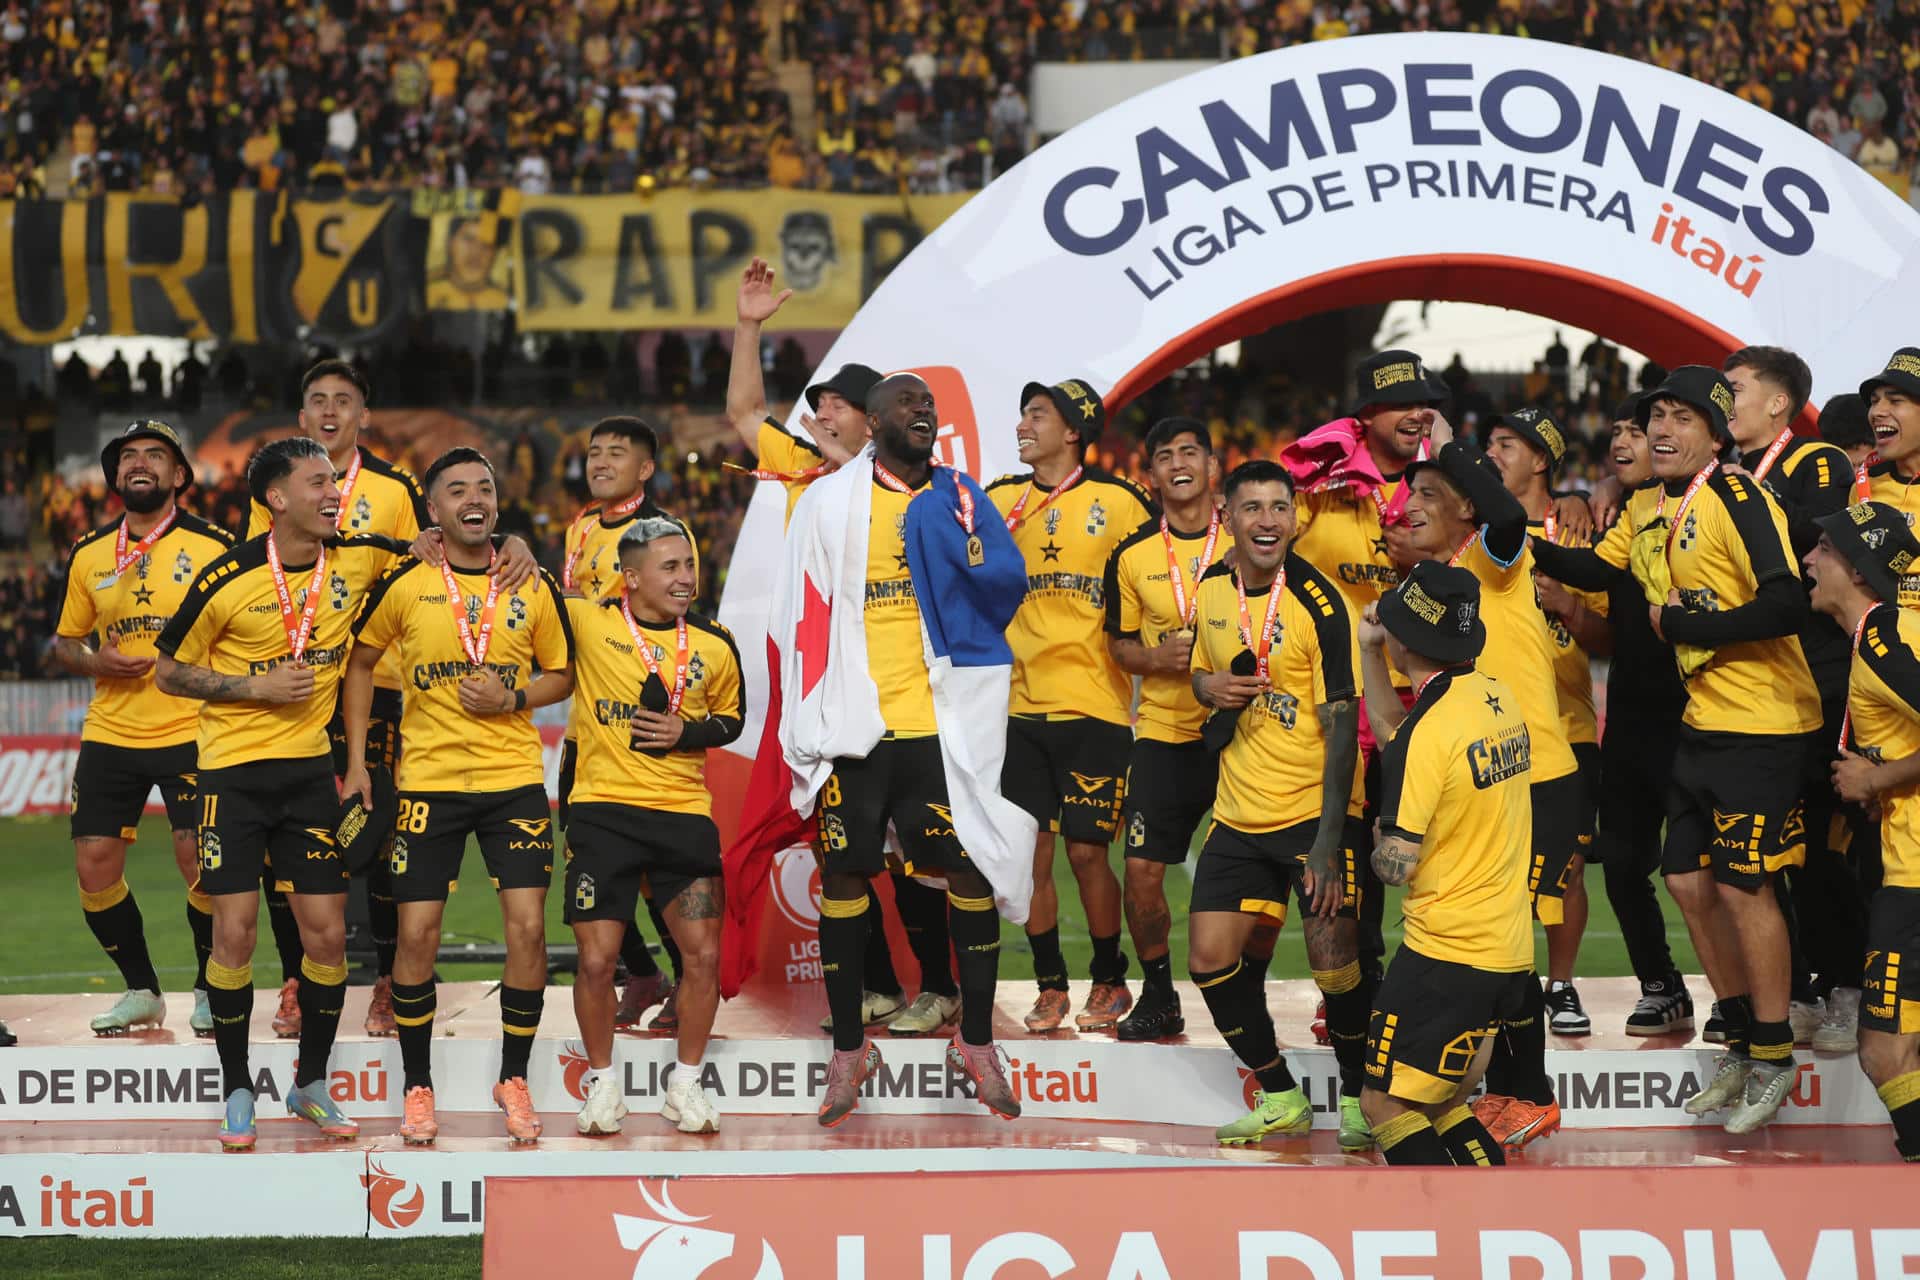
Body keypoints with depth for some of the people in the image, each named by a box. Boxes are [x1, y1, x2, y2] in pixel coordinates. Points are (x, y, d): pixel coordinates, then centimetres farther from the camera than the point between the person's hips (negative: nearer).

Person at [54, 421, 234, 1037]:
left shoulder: (215, 545, -2)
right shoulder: (89, 554, 9)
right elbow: (65, 640, 18)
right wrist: (95, 662, -3)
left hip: (192, 732, -4)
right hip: (109, 733, 4)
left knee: (200, 864, -10)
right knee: (94, 865, -1)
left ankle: (210, 988, 13)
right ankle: (141, 991, 18)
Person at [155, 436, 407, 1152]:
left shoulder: (357, 561, -2)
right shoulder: (228, 580, -11)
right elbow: (169, 672, -2)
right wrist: (256, 686, -14)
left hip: (309, 768, 3)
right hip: (233, 770, -3)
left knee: (327, 933, 1)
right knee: (235, 930, -5)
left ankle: (311, 1084, 18)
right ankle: (237, 1089, 9)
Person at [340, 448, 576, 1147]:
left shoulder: (533, 587, 1)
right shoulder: (404, 585, -1)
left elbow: (561, 673, 12)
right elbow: (360, 662, 11)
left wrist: (514, 697, -8)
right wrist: (356, 761, 6)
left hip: (515, 779, 1)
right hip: (429, 781, -1)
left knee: (527, 928, -6)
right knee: (417, 934, -4)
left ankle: (513, 1078, 10)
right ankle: (417, 1085, 11)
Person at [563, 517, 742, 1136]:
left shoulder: (714, 643, 5)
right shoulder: (588, 622, -3)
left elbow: (731, 718, 18)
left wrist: (686, 732, -2)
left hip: (684, 812, 2)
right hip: (603, 812, -2)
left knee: (703, 954, -1)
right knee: (596, 961, -4)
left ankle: (686, 1085, 17)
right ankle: (602, 1083, 17)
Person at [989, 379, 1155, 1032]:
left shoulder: (1118, 502, -1)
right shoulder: (1000, 501, 8)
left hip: (1094, 708, -3)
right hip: (1024, 705, 3)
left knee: (1086, 850, -3)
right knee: (1031, 852, 2)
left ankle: (1109, 982, 13)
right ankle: (1050, 985, 13)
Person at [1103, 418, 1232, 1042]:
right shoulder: (1132, 556, 4)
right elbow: (1120, 644, 12)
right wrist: (1159, 658, -9)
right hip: (1163, 732, 1)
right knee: (1142, 869, -5)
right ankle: (1158, 998, 12)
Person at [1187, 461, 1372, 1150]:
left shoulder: (1319, 602, -15)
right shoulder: (1213, 589, 3)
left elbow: (1342, 725, -17)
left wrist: (1327, 841, -22)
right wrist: (1208, 686, -6)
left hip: (1316, 809, -6)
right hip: (1239, 811, 6)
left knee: (1334, 959, -11)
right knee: (1209, 957, 0)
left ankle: (1358, 1094, 14)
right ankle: (1280, 1098, 18)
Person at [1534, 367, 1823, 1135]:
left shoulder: (1738, 502, -18)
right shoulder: (1654, 511, 9)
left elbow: (1785, 608, -27)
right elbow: (1596, 569, 25)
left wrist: (1683, 625, -19)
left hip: (1761, 724, -9)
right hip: (1704, 720, 9)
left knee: (1741, 886, -4)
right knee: (1689, 882, 12)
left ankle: (1774, 1060, 10)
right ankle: (1743, 1045, 27)